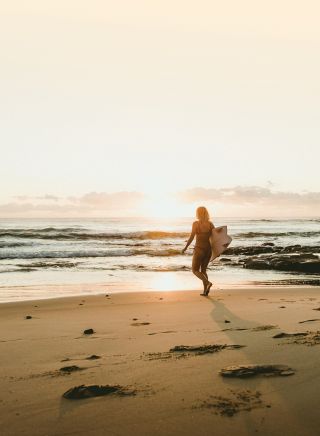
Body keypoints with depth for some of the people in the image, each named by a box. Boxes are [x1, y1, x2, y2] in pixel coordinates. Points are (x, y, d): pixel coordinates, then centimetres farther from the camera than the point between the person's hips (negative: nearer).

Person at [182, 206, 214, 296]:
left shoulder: (196, 223, -10)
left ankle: (207, 283, -16)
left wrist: (185, 248, -4)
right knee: (203, 270, 18)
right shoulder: (210, 224, 1)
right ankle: (205, 291, 11)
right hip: (208, 249, 5)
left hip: (199, 249, -5)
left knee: (195, 270, 8)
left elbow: (191, 237, -14)